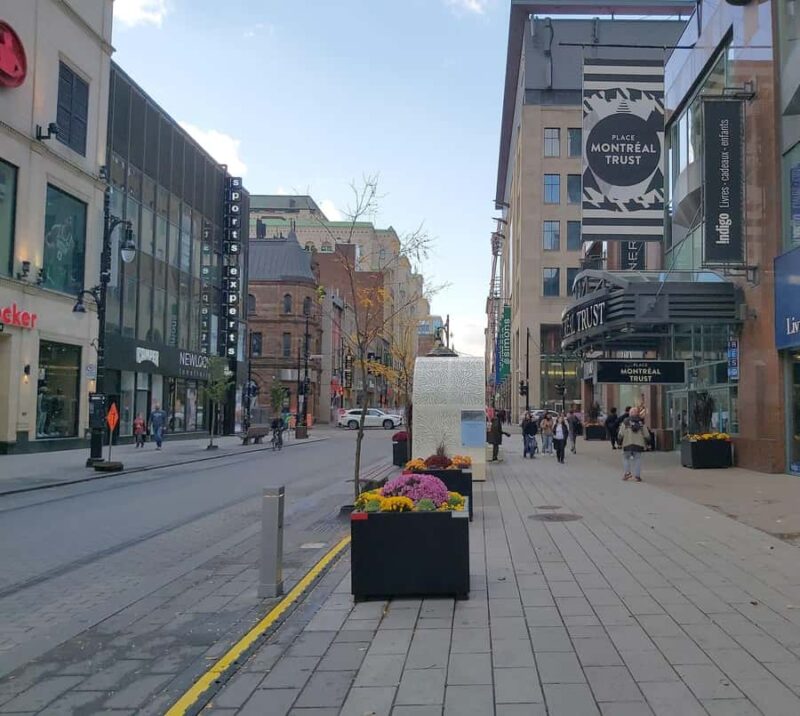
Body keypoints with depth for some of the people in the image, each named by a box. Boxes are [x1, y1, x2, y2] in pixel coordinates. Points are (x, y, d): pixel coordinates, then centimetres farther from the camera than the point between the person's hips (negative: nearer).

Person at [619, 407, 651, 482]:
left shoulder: (625, 422, 1)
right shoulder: (641, 423, 7)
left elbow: (621, 434, -1)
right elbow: (646, 435, 9)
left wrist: (620, 442, 10)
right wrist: (647, 442, 22)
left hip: (627, 444, -1)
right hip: (639, 444, 2)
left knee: (626, 457, 12)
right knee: (637, 459, 6)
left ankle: (627, 472, -2)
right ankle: (637, 475, 3)